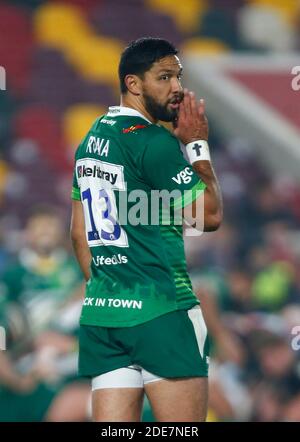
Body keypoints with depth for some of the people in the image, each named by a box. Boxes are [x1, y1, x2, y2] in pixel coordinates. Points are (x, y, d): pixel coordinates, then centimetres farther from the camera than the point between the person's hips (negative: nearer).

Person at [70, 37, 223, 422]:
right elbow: (209, 215, -9)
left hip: (99, 312, 8)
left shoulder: (90, 141, 15)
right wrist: (197, 145, 0)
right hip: (160, 311, -8)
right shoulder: (155, 142, -11)